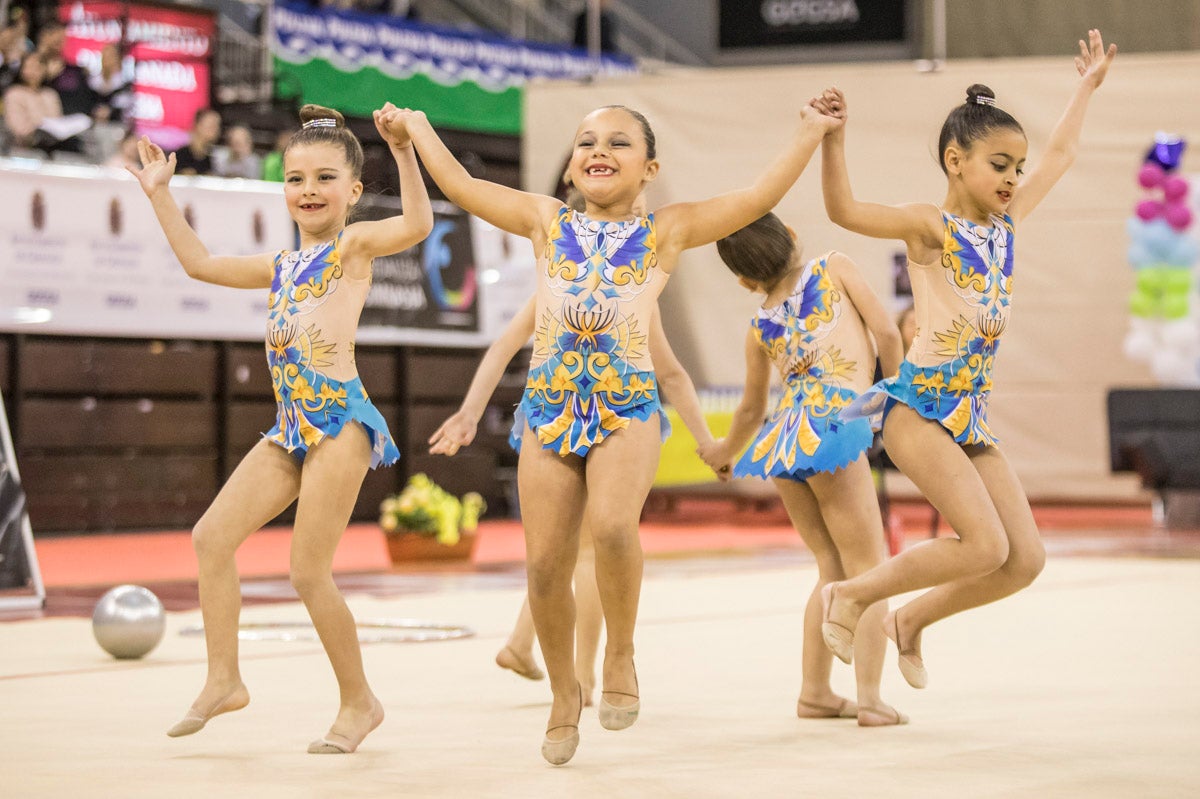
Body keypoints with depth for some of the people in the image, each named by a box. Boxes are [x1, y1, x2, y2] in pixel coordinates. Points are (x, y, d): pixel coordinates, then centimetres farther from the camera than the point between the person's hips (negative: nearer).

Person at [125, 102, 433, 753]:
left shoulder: (355, 245, -1)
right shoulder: (282, 267, 20)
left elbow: (417, 223, -21)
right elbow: (200, 263, 30)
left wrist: (402, 149, -31)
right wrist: (159, 195, 31)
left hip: (341, 419, -8)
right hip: (292, 426, 8)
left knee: (308, 570, -7)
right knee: (212, 535, 2)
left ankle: (359, 703, 7)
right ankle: (222, 679, 8)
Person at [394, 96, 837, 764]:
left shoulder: (668, 230, 7)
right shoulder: (546, 221, 12)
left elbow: (761, 196, 3)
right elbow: (458, 183, 19)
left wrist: (813, 131, 3)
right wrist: (418, 126, 27)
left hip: (629, 407, -3)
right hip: (549, 406, 3)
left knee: (611, 524, -30)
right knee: (545, 564, 0)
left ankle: (621, 654, -4)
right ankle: (565, 694, 23)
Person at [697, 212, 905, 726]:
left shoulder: (760, 327, 15)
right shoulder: (833, 268, 6)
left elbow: (752, 408, 25)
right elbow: (885, 331, -3)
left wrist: (725, 452, 44)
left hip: (785, 438, 5)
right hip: (833, 428, -5)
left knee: (833, 569, 17)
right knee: (869, 568, 0)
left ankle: (815, 692, 17)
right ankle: (870, 698, -11)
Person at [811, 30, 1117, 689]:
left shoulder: (1005, 223, 13)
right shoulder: (929, 226, -6)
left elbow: (1060, 154, 27)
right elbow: (844, 210, -21)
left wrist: (1087, 86, 36)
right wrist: (833, 138, -32)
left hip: (972, 417, 8)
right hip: (918, 408, -8)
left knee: (1025, 559, 1)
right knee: (986, 545, -18)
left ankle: (912, 619, 22)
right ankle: (852, 595, 0)